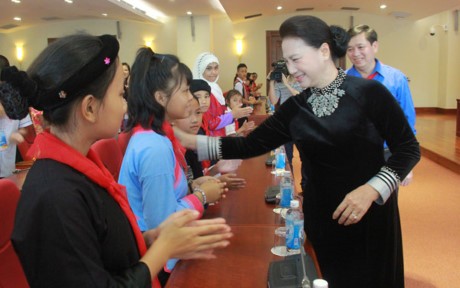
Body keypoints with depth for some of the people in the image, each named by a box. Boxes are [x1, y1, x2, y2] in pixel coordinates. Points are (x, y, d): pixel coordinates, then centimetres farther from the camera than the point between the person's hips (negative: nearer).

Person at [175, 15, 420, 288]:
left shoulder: (368, 92, -12)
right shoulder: (295, 107, 0)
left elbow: (409, 149, -9)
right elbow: (249, 146, -3)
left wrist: (371, 190, -24)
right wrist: (188, 140, -10)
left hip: (371, 215, -3)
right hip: (320, 218, 4)